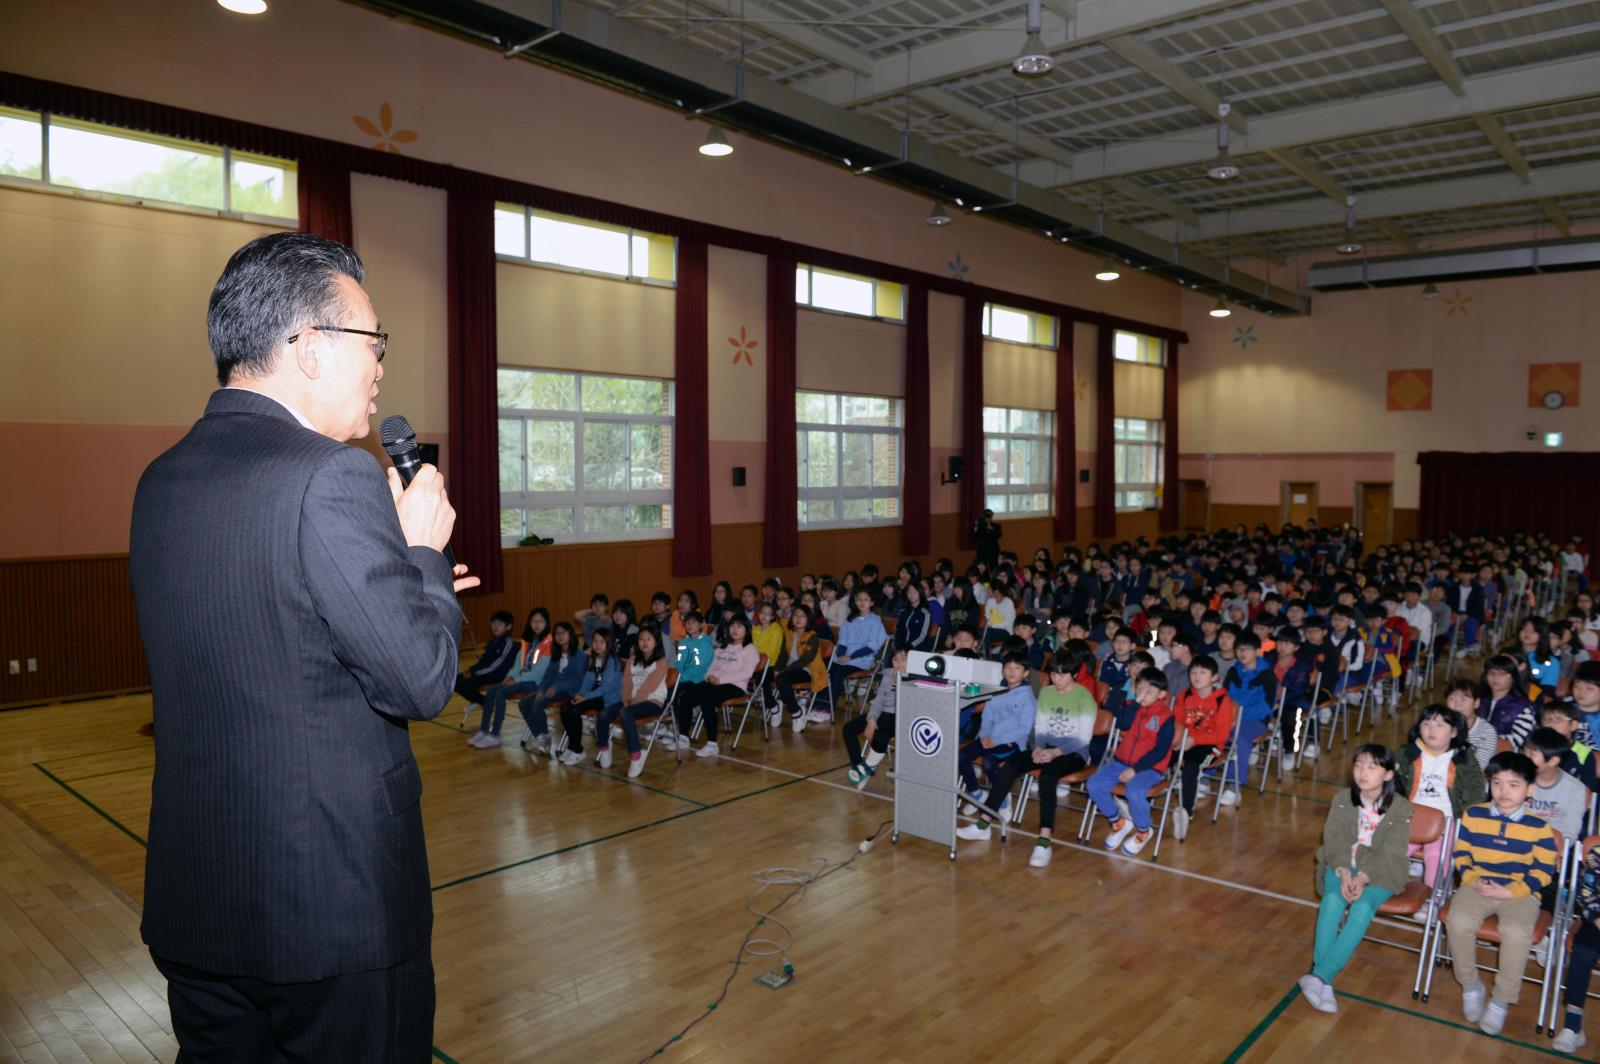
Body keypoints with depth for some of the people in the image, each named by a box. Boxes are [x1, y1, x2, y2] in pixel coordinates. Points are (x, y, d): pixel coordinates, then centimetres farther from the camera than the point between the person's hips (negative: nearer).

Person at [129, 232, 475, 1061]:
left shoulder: (162, 481, 5)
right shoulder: (332, 477, -20)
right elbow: (422, 681, -19)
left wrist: (406, 583, 13)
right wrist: (423, 552, -4)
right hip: (334, 906, -7)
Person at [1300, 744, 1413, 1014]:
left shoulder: (1400, 808, -7)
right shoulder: (1342, 800, 1)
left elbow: (1390, 854, -14)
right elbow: (1335, 841, -6)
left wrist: (1362, 879, -27)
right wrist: (1344, 874, -23)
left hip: (1380, 872, -2)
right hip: (1342, 866, 2)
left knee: (1362, 907, -31)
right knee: (1333, 899, -28)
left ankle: (1320, 974, -34)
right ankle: (1324, 982, -32)